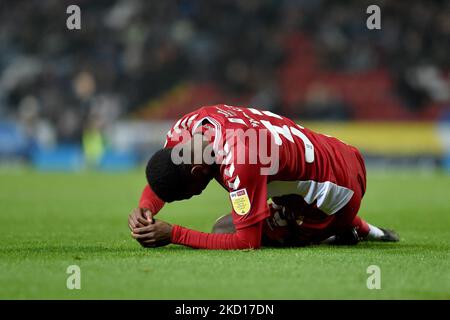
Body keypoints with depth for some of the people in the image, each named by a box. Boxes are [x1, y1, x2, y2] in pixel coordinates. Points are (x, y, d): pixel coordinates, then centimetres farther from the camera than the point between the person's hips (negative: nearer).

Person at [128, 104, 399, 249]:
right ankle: (358, 228, 26)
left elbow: (247, 243, -32)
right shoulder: (188, 127, -13)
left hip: (334, 195, -9)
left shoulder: (239, 162, -37)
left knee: (225, 231, -2)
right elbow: (160, 176, 5)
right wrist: (144, 208, -17)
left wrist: (174, 234, -33)